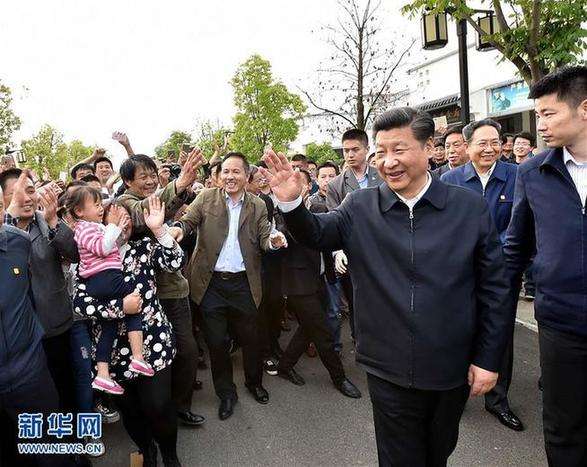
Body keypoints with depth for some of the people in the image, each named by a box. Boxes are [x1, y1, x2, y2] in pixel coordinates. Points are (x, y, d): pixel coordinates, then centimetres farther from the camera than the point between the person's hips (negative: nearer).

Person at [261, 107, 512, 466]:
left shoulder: (470, 207, -7)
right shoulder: (360, 208, -4)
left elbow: (494, 289, -3)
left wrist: (488, 359, -3)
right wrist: (292, 202, -23)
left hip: (452, 370, 1)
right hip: (389, 372, 0)